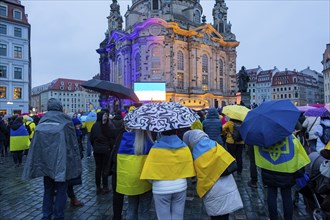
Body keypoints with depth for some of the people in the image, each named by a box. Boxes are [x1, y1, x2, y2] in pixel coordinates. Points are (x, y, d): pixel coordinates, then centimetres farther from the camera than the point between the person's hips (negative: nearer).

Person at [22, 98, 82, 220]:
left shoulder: (42, 120, 5)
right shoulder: (65, 119, -6)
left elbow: (35, 143, 6)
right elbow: (73, 143, -8)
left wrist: (39, 162, 12)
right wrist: (76, 163, -2)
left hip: (45, 160, 4)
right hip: (61, 161, -4)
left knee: (48, 189, 19)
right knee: (60, 190, 9)